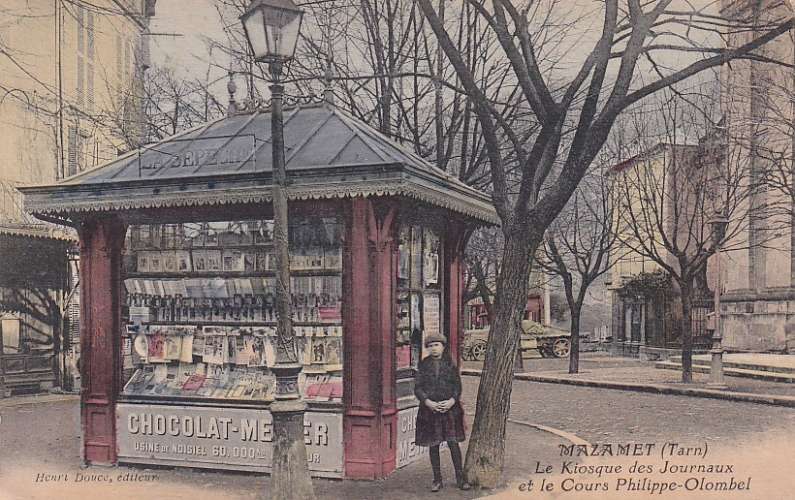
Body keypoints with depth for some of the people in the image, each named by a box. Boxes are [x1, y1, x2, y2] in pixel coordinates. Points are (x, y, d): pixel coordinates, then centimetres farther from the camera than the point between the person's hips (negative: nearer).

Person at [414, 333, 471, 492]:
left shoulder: (450, 364, 4)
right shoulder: (424, 365, 3)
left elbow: (457, 385, 4)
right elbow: (418, 388, 0)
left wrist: (452, 400, -13)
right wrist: (428, 402, -15)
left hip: (450, 408, -1)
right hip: (430, 408, 1)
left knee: (454, 443, -2)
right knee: (433, 445, 6)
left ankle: (460, 478, 10)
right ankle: (437, 480, 17)